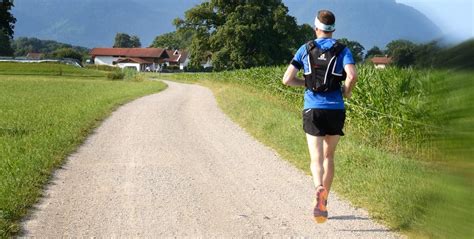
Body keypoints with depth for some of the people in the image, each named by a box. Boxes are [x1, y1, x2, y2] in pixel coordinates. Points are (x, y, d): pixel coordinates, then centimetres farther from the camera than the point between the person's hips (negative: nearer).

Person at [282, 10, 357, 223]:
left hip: (312, 110, 0)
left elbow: (287, 79, 2)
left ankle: (319, 188, -33)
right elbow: (352, 76, -15)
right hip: (335, 110, 1)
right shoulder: (342, 50, 3)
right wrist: (346, 92, 5)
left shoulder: (305, 49, 6)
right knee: (329, 156, 17)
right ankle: (323, 203, 18)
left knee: (316, 159, -2)